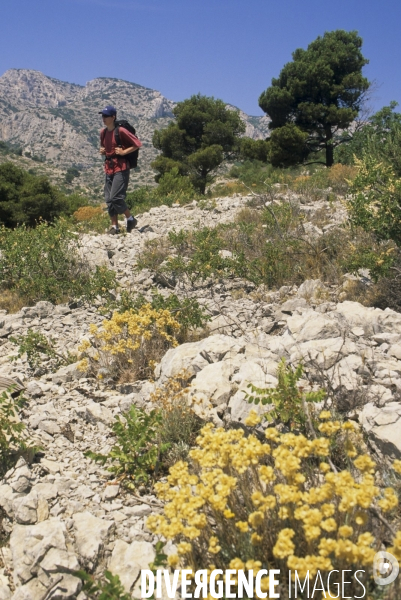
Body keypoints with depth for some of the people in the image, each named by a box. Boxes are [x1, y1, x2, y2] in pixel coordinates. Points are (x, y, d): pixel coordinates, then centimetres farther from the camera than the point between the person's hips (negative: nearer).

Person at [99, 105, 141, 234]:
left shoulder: (121, 131, -10)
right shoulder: (103, 132, 12)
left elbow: (137, 144, -9)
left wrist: (123, 152, -14)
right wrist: (102, 151, 9)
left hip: (121, 168, -8)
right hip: (109, 168, 8)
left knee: (115, 197, -14)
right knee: (108, 199, 5)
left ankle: (130, 219, 6)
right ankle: (115, 226, 12)